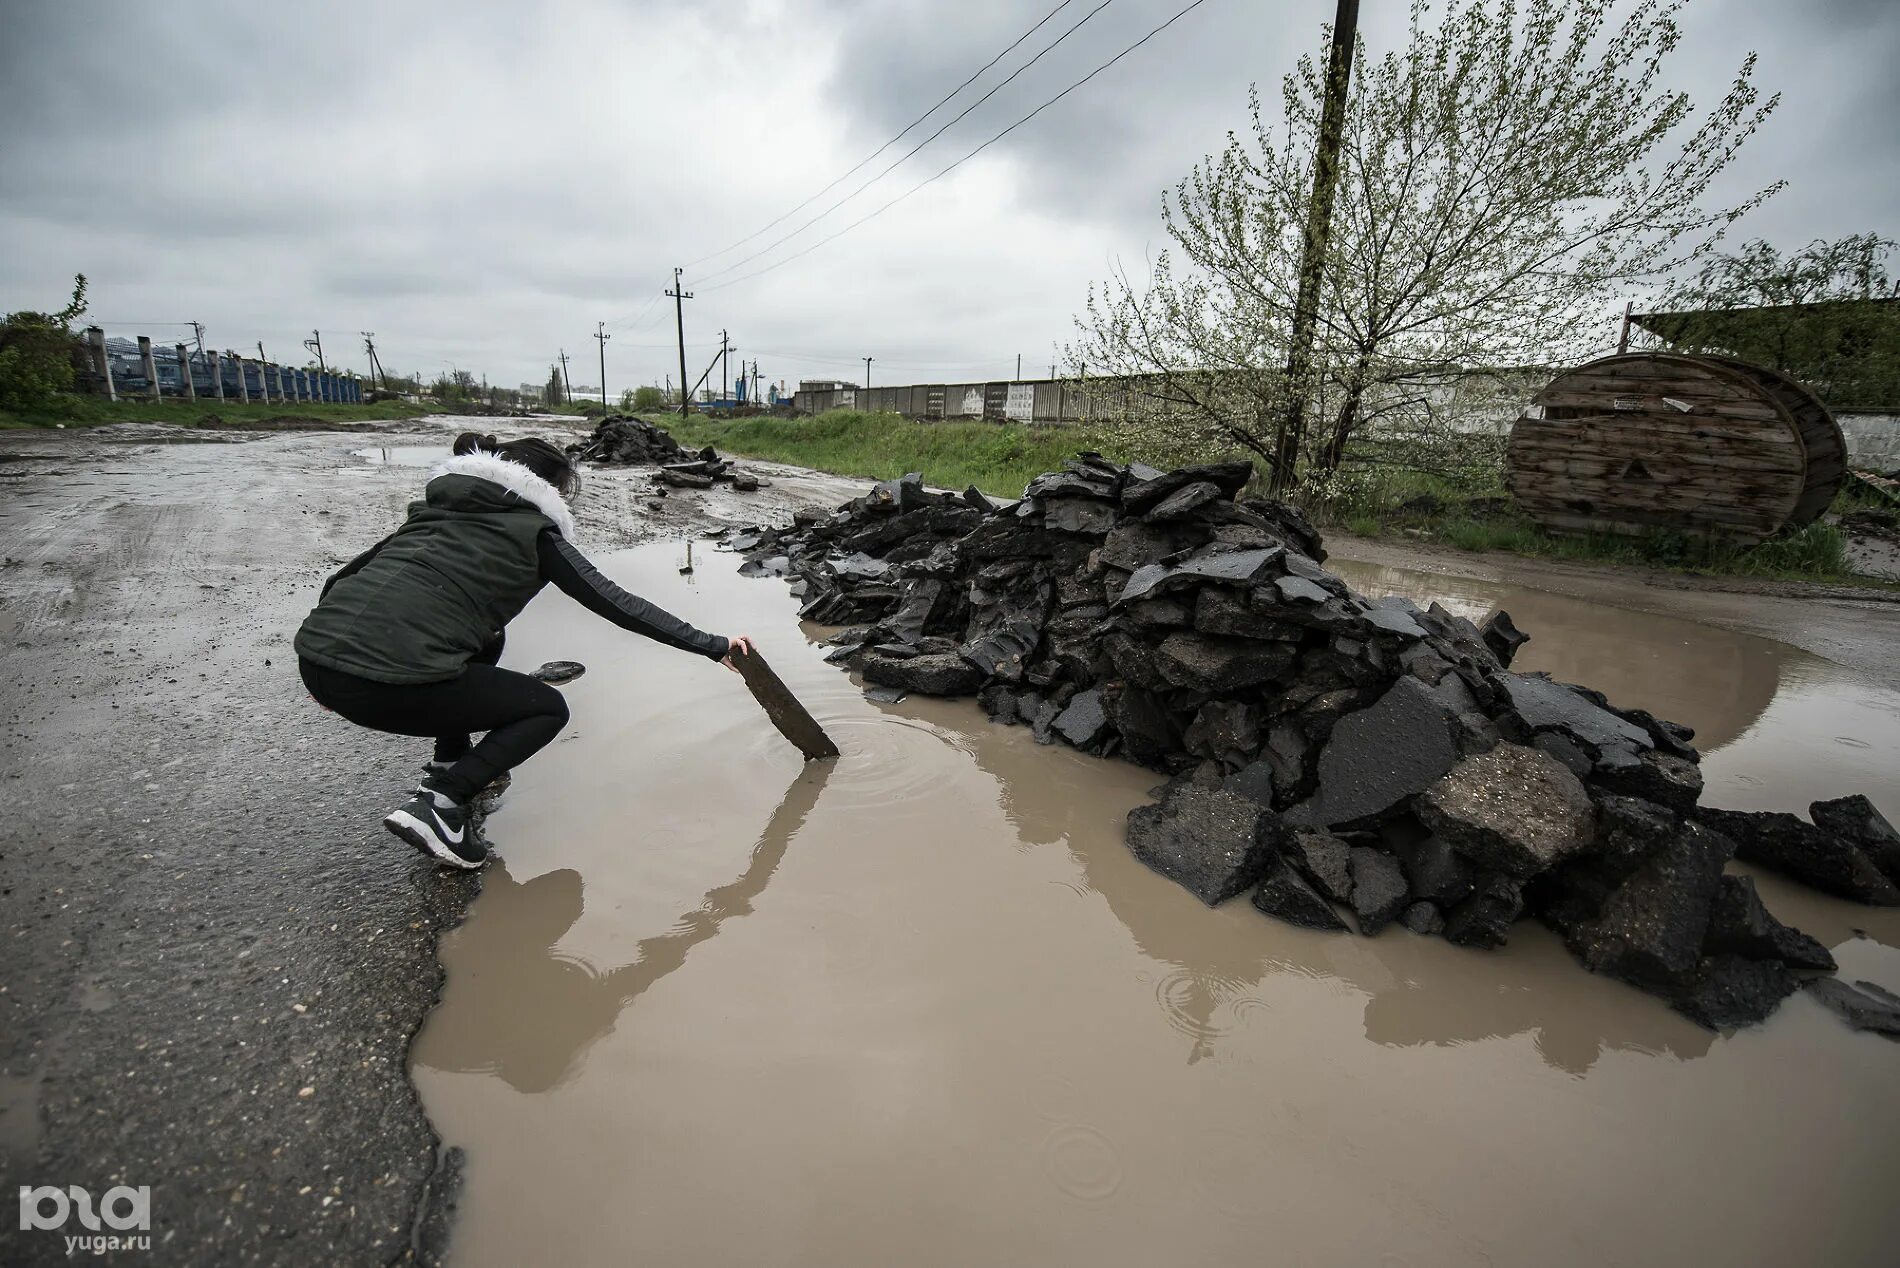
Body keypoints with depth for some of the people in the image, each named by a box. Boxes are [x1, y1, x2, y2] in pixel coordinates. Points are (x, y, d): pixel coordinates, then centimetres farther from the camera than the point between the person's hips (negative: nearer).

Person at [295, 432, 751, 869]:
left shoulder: (436, 505, 22)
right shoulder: (532, 530, 4)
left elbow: (344, 574, 22)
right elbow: (615, 603, -2)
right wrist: (708, 644, 0)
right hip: (391, 679, -8)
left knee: (484, 641, 30)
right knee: (547, 709, 11)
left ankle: (448, 763, 30)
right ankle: (439, 803, -3)